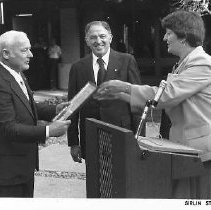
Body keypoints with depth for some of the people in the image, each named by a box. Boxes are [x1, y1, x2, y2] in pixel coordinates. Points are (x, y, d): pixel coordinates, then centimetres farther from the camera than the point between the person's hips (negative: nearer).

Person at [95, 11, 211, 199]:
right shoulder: (183, 65, 16)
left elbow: (166, 95, -22)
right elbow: (163, 98, 16)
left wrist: (125, 87, -14)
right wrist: (119, 95, 12)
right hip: (183, 146, 9)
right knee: (178, 195, 10)